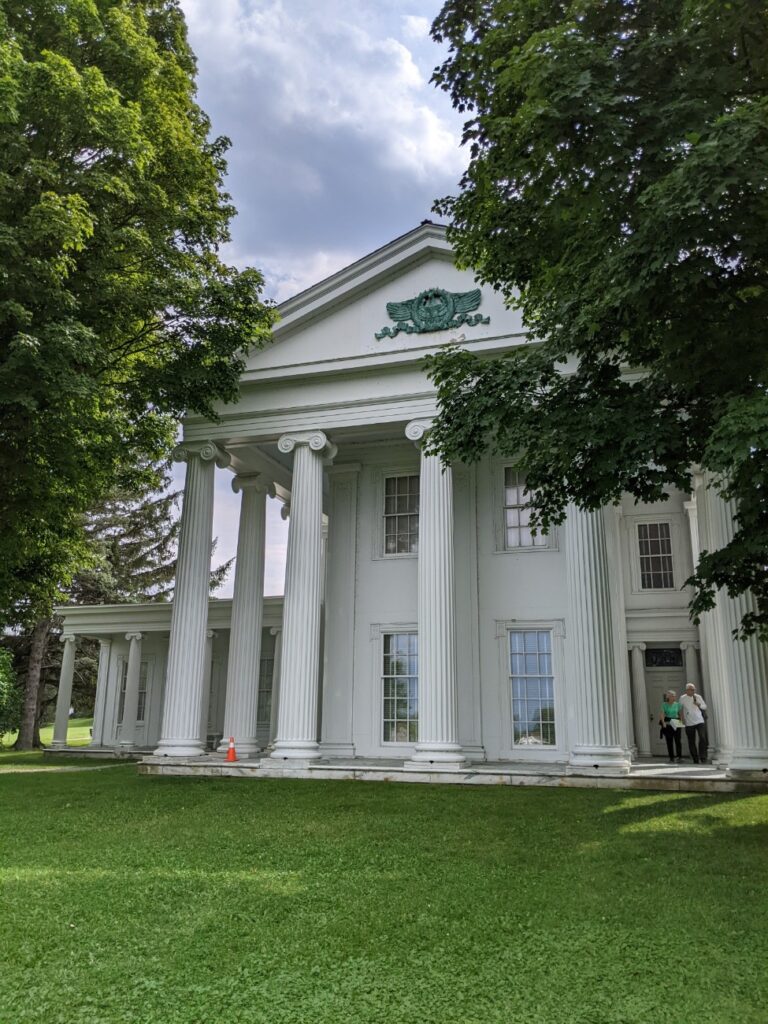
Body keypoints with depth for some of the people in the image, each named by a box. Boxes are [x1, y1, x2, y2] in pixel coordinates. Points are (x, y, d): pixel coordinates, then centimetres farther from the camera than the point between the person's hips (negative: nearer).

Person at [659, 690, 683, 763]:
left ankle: (679, 756, -5)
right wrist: (663, 723, -21)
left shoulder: (677, 704, 9)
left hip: (676, 724, 2)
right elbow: (662, 714, -6)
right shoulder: (664, 704, 1)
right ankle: (671, 758, 5)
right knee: (669, 741, 0)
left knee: (678, 740, -10)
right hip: (667, 724, -2)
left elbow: (680, 713, 14)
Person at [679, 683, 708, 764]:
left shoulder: (698, 697, 3)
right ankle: (695, 760, 14)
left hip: (700, 721, 0)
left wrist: (699, 704, -10)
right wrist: (682, 719, 4)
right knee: (691, 742, 3)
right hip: (689, 723, 0)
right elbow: (680, 709, 13)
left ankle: (703, 758, -9)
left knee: (702, 739, -15)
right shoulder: (682, 698, 1)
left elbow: (705, 707, 10)